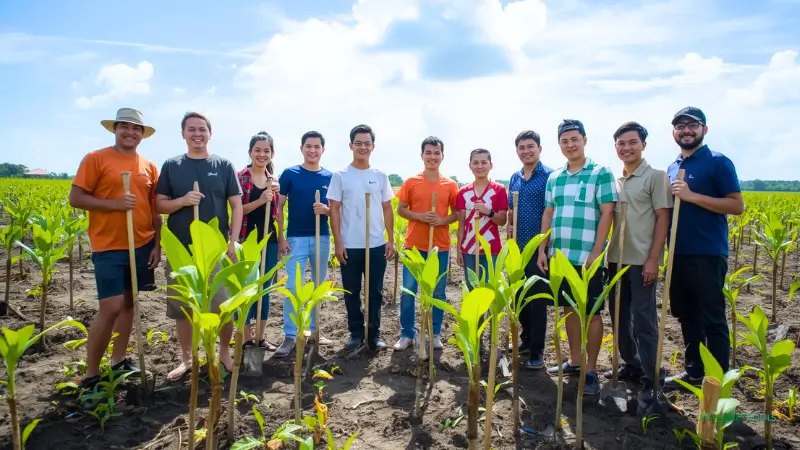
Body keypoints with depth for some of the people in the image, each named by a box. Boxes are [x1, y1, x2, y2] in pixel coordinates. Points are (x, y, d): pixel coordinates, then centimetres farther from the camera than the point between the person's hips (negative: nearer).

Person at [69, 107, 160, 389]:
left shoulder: (149, 167, 10)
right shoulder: (95, 159, -3)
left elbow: (155, 210, 11)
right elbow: (75, 198, -7)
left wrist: (157, 245, 5)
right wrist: (114, 204, -19)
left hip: (142, 245, 5)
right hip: (109, 247, -5)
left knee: (129, 302, 12)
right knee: (110, 308, -7)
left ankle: (119, 360, 27)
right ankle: (90, 374, 8)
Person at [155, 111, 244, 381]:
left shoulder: (224, 165, 3)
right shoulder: (171, 166, 5)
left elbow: (236, 206, 2)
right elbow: (159, 206, 5)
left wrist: (233, 241, -7)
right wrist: (182, 201, -16)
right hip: (180, 249, 1)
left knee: (224, 305, 3)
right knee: (181, 306, 8)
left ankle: (225, 353, 24)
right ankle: (186, 359, 26)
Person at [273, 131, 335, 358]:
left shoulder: (330, 177, 5)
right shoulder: (289, 174, -1)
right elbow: (279, 207, -1)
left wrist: (326, 209, -16)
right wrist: (280, 238, -7)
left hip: (322, 238, 3)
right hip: (296, 238, -3)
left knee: (319, 287, 12)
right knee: (292, 288, -6)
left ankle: (315, 329, 27)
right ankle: (290, 336, 4)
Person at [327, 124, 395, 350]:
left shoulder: (380, 176, 6)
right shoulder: (340, 176, 0)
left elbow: (388, 209, 8)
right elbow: (334, 210, -1)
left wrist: (391, 240, 3)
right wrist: (337, 242, -7)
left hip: (377, 245, 1)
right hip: (350, 246, -1)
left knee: (375, 292, 8)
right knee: (352, 292, 8)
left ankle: (374, 334, 20)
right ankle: (356, 333, 22)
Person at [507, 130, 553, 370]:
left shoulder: (549, 176, -8)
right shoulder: (514, 178, 12)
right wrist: (508, 226, 1)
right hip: (517, 247, 7)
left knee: (537, 300, 0)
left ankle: (537, 352, 9)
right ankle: (526, 339, 32)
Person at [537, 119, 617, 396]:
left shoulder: (600, 173, -5)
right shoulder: (554, 178, 11)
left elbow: (607, 213, -9)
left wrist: (595, 253, -15)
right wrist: (542, 249, 6)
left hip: (587, 257, -5)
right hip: (559, 256, 6)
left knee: (591, 312, 3)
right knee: (569, 310, 14)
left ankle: (591, 370, 12)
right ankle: (574, 361, 27)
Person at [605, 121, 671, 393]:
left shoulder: (655, 176, -4)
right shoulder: (614, 180, 12)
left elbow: (662, 219, -8)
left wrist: (653, 259, -14)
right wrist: (605, 254, 10)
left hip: (642, 261, -6)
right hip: (616, 259, 6)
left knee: (643, 319, -2)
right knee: (619, 315, 13)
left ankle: (651, 376, 9)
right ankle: (630, 364, 29)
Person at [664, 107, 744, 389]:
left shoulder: (718, 162, -5)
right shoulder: (673, 167, 15)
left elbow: (737, 206, -12)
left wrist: (692, 196, -20)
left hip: (707, 255, -7)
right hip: (679, 255, 7)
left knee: (712, 319, 1)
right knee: (686, 316, 15)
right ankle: (693, 372, 27)